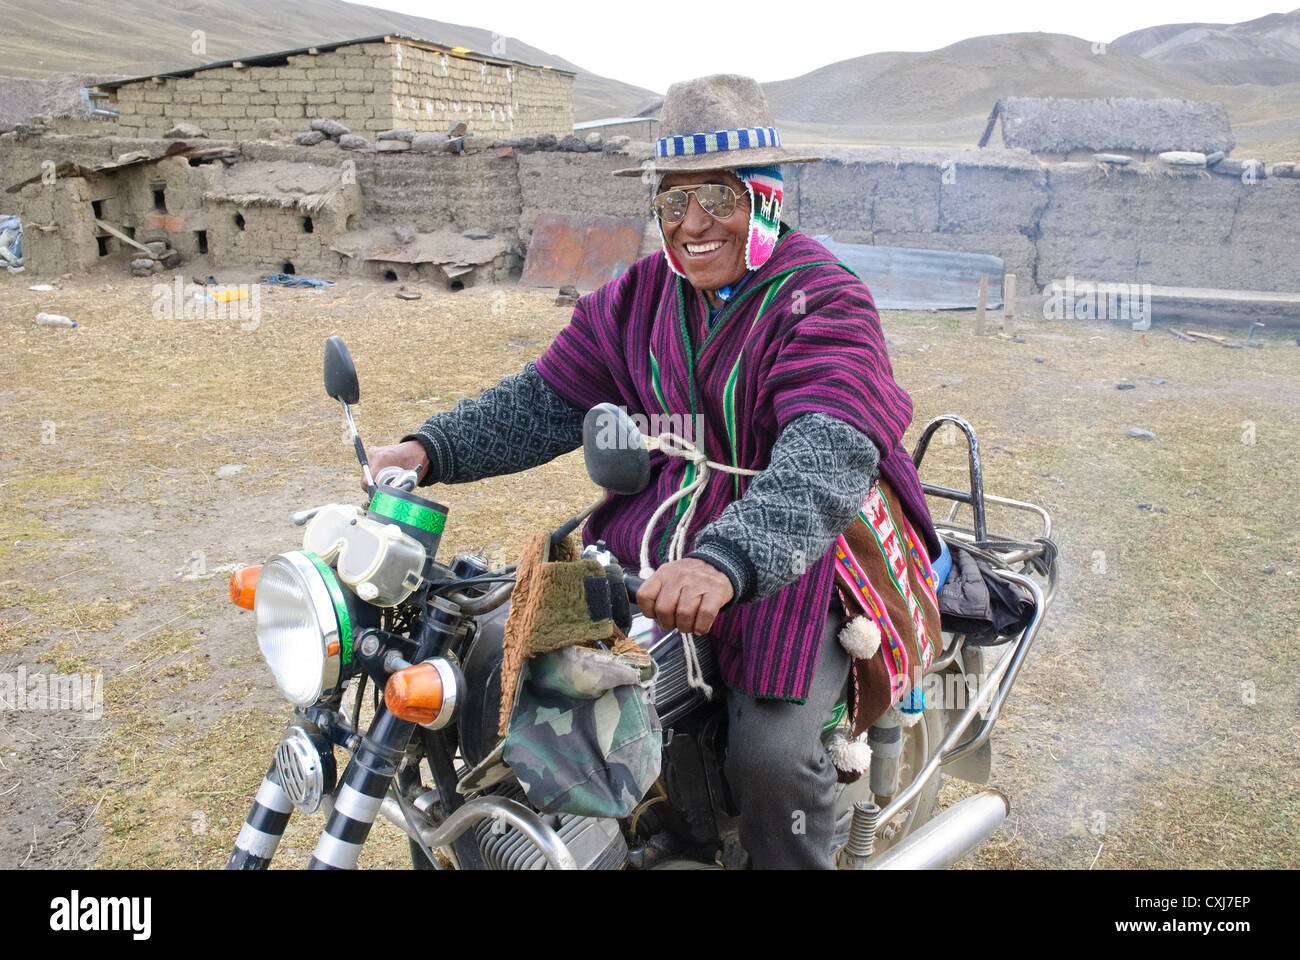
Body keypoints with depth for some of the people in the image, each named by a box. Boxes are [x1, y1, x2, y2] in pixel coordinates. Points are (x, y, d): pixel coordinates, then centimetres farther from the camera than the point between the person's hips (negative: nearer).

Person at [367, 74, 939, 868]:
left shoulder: (826, 303, -14)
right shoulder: (641, 296, 7)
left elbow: (830, 454, -31)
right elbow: (547, 398, 7)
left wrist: (726, 562, -49)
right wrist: (433, 450, -10)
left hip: (801, 547, -5)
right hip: (659, 528, 6)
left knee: (770, 755, -23)